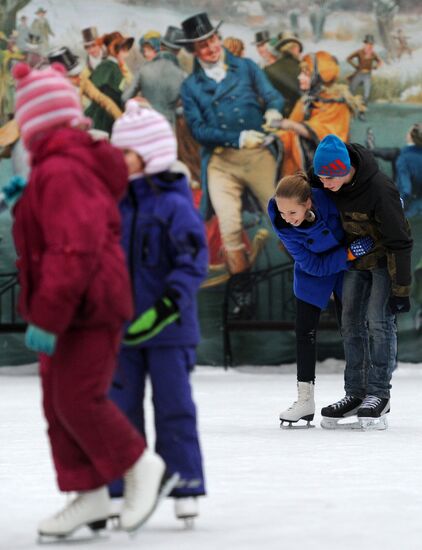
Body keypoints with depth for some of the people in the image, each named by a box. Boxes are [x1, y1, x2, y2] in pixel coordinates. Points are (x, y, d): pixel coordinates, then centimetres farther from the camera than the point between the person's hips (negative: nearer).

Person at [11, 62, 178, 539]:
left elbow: (75, 252, -27)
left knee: (78, 400, -11)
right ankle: (88, 498, 12)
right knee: (58, 405, 8)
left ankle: (144, 470, 4)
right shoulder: (77, 165, 14)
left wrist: (47, 317, -27)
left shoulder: (61, 173, -20)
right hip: (71, 311, 11)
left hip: (87, 310, -11)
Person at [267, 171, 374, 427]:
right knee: (305, 332, 0)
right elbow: (313, 265, -26)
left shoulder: (329, 199, -35)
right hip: (313, 272, 1)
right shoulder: (282, 224, -29)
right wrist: (350, 253, -34)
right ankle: (305, 399, 9)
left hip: (346, 267, -1)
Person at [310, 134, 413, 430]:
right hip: (356, 257, 7)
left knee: (379, 320, -14)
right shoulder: (322, 177, -16)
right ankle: (355, 393, 11)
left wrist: (400, 290, -25)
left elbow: (399, 242, -27)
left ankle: (379, 394, -8)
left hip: (385, 259, -7)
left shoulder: (380, 190, -34)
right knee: (351, 321, 5)